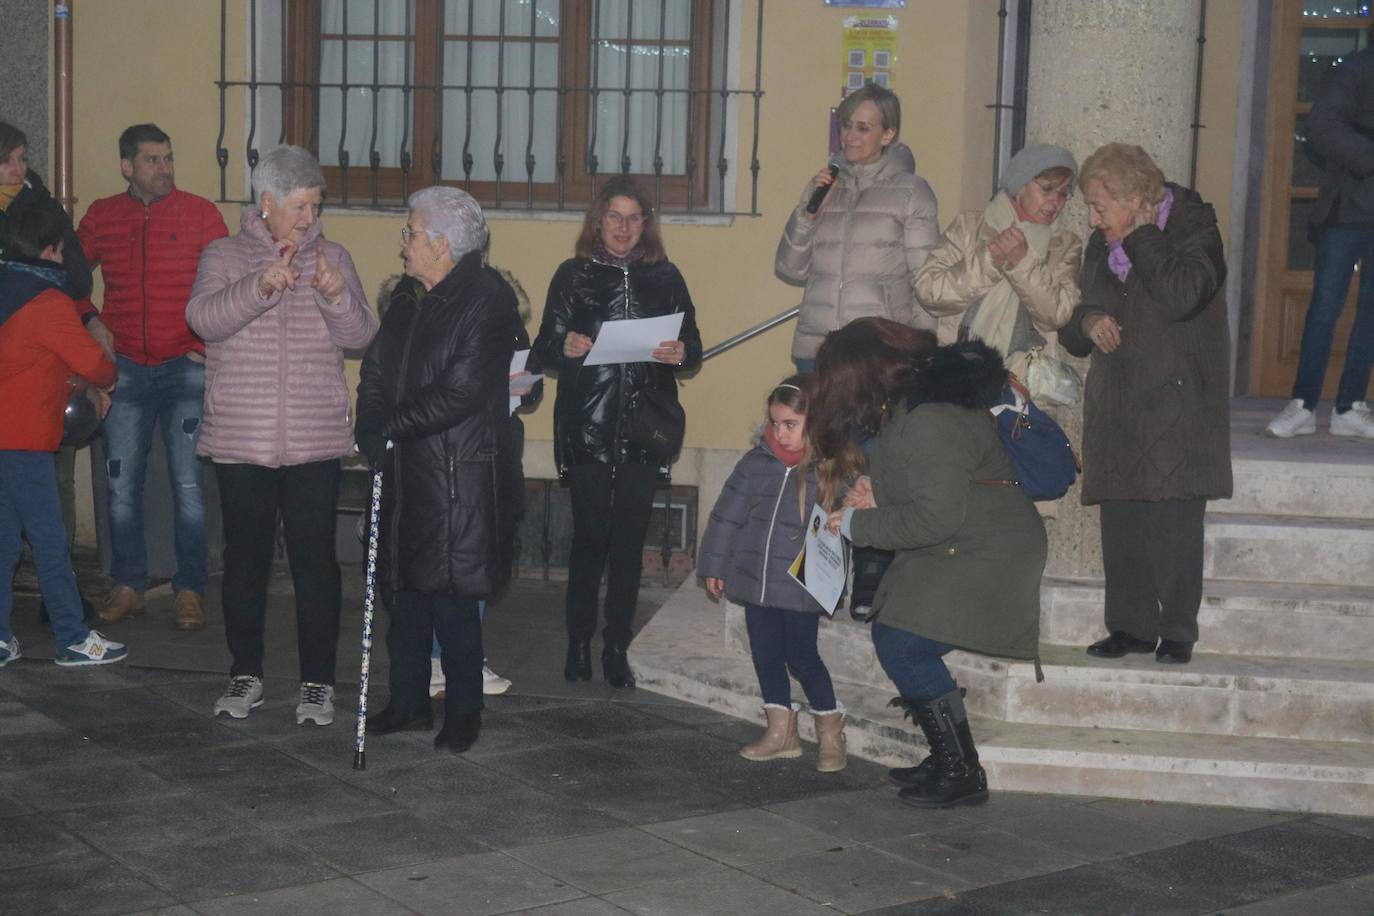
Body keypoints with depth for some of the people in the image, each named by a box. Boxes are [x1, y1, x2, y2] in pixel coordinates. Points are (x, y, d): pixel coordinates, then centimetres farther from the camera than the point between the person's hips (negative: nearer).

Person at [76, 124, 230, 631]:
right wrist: (90, 321, 3)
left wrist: (210, 345, -8)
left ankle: (190, 591, 7)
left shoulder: (201, 214, -1)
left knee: (188, 485, -3)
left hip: (185, 366, -2)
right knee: (121, 484, 5)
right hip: (125, 366, 2)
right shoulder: (101, 217, 7)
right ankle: (127, 586, 18)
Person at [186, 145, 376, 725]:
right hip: (241, 440, 0)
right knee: (246, 558, 9)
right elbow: (204, 318, -13)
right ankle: (245, 674, 22)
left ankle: (318, 681, 10)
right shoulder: (226, 257, 4)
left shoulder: (332, 259, 8)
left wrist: (336, 296, -21)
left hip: (314, 442, 0)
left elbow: (360, 336, -1)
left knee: (315, 560, 0)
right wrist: (259, 287, -29)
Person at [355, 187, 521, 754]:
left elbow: (459, 393, -20)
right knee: (404, 589, 12)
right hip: (406, 471, 8)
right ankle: (409, 702, 25)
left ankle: (463, 713, 11)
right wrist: (371, 429, -5)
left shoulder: (487, 302, -12)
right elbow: (376, 371, 14)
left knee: (452, 598, -3)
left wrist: (389, 428, -17)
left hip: (459, 478, -8)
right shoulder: (407, 299, 13)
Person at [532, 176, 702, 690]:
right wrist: (564, 347, -19)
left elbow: (693, 347, 9)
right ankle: (579, 647, 8)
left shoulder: (664, 277, 11)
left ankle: (617, 649, 10)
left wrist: (682, 353, -14)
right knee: (590, 537, -2)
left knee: (629, 541, 2)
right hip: (586, 430, -1)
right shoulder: (574, 275, 6)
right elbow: (543, 350, 3)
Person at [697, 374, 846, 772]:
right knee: (766, 653, 11)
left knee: (801, 654, -1)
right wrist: (714, 564, 9)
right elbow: (727, 514, 7)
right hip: (756, 579, 5)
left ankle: (830, 731, 18)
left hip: (802, 586, -5)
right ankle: (781, 731, 25)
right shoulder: (756, 463, 1)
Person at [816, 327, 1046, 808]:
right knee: (891, 636, 8)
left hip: (987, 555, -11)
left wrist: (859, 524, -14)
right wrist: (878, 498, 5)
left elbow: (936, 516, -26)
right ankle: (946, 760, 18)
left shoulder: (929, 420, -24)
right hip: (959, 550, 11)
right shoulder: (913, 399, 10)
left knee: (902, 646, -15)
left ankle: (962, 774, -4)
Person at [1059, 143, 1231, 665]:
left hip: (1176, 411, -6)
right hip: (1115, 412, 6)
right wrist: (1087, 322, -1)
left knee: (1173, 526, -7)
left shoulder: (1192, 231, -4)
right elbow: (1072, 336, 23)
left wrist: (1141, 235, -14)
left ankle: (1177, 631, 4)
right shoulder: (1102, 247, 16)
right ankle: (1131, 626, 14)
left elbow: (1181, 295, -25)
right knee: (1121, 526, 4)